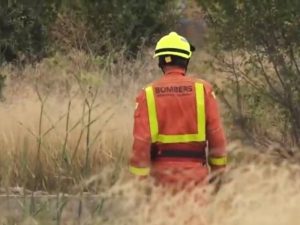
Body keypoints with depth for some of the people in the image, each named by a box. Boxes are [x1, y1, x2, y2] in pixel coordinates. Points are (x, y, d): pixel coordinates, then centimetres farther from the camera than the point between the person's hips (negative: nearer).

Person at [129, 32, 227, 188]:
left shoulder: (148, 95, -1)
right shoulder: (203, 90, -1)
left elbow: (141, 142, -6)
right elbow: (217, 136, -1)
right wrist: (218, 174, 10)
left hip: (162, 174, 1)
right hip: (195, 173, -1)